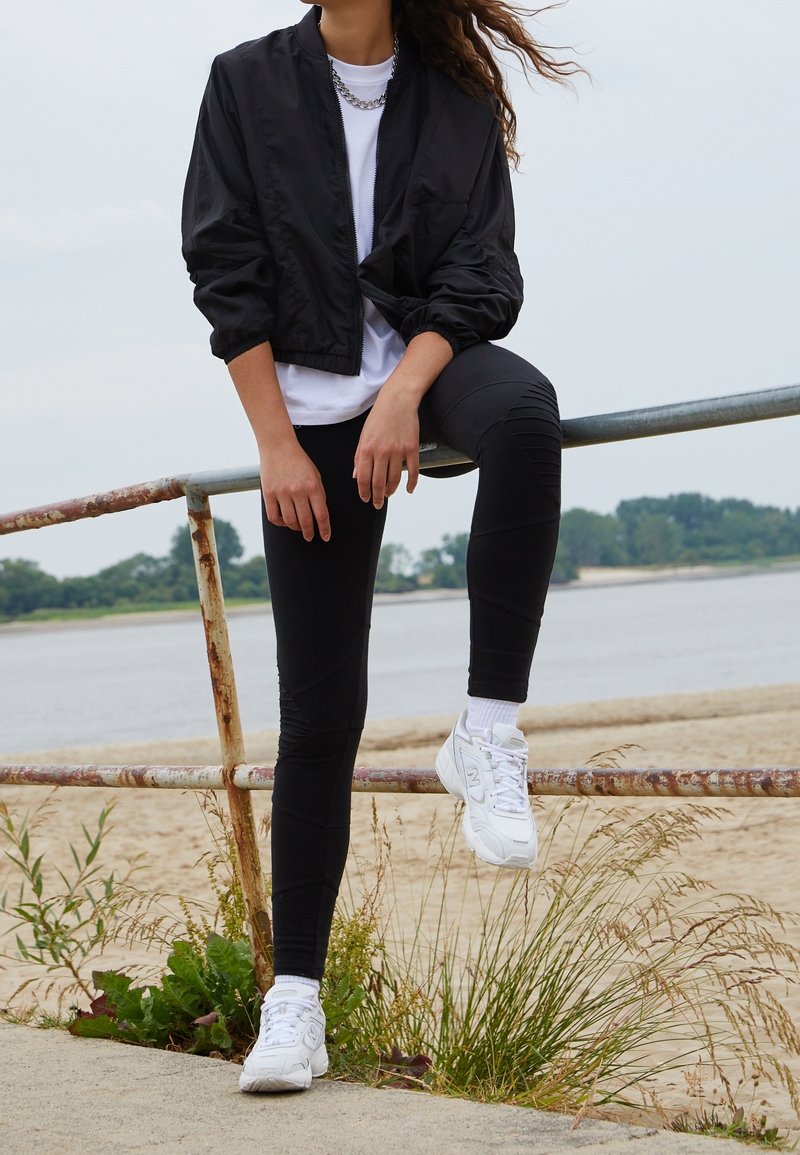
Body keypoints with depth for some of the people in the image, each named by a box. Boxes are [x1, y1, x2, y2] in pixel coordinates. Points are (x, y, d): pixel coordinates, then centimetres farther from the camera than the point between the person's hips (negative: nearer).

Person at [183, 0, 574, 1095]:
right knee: (320, 713, -5)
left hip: (433, 357, 0)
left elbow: (479, 277, -4)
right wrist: (277, 445, -10)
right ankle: (295, 997, 2)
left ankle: (487, 737, -33)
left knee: (525, 409, -38)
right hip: (311, 400, 0)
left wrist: (405, 393, -21)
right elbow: (228, 274, -3)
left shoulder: (458, 97, 1)